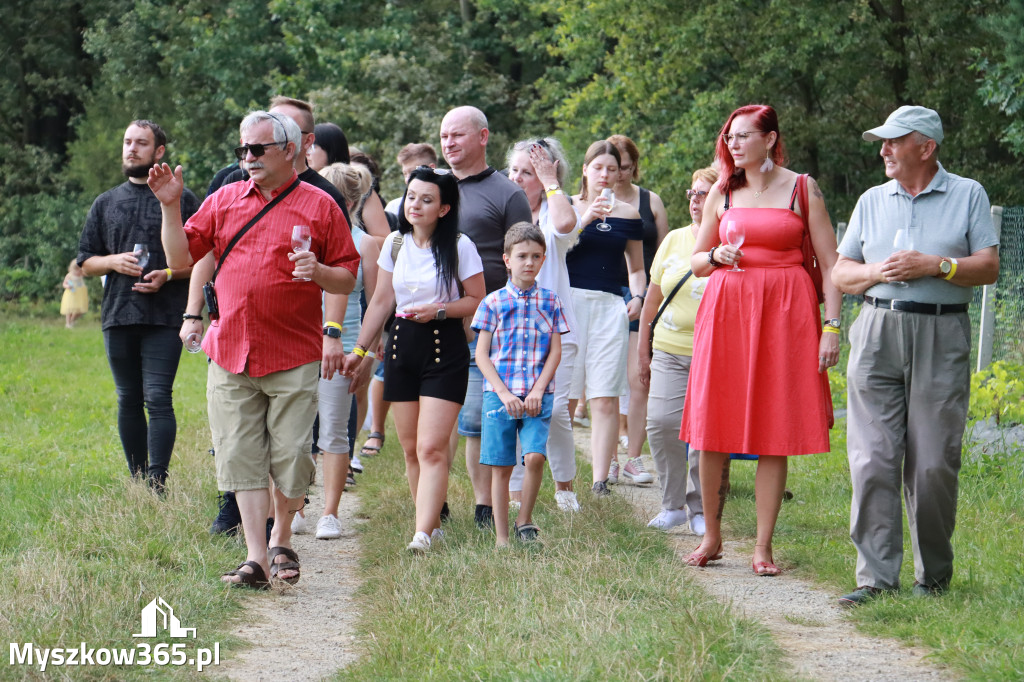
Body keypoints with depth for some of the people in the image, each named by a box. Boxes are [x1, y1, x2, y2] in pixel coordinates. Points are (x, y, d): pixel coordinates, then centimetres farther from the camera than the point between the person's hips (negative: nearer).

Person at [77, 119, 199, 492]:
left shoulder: (181, 199, 6)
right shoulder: (106, 203, 17)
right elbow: (85, 262, 18)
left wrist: (169, 274, -12)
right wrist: (114, 262, -3)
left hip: (164, 317, -4)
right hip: (118, 317, 4)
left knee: (157, 398, -13)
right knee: (128, 401, 7)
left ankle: (157, 483, -16)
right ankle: (136, 482, 14)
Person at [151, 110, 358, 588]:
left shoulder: (319, 206, 2)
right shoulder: (223, 201, 12)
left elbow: (347, 280, 5)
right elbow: (181, 257, 12)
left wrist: (318, 273, -15)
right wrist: (169, 207, 1)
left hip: (293, 356, -3)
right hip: (231, 352, 3)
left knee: (290, 457, -2)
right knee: (241, 458, -2)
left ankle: (281, 541, 21)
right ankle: (256, 558, 0)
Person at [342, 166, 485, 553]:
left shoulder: (459, 247, -5)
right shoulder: (395, 244, 8)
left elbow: (478, 301, -2)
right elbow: (381, 302, 14)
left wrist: (439, 310, -16)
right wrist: (359, 349, 14)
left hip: (444, 350, -5)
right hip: (402, 345, 5)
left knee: (431, 448, -13)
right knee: (410, 448, 5)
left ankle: (423, 534, -19)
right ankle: (432, 523, 15)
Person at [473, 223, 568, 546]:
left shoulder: (549, 302, 8)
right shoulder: (494, 302, 4)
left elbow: (555, 352, 6)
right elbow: (481, 355, 2)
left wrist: (538, 391, -7)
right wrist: (503, 393, -8)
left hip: (538, 397, 0)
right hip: (499, 394, 0)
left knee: (535, 456, -17)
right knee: (501, 467, 0)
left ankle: (524, 521, 3)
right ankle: (501, 537, 8)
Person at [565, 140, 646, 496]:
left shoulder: (628, 215, 14)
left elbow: (637, 268, 23)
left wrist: (637, 297, 5)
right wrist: (584, 220, -14)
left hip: (611, 307, 2)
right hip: (569, 302, -2)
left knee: (606, 400, -7)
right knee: (564, 397, -4)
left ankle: (600, 481, -8)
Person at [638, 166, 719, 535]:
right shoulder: (674, 240, 12)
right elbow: (653, 297, 17)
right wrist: (642, 350, 17)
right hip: (669, 352, 3)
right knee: (660, 422, -10)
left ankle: (700, 508, 12)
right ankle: (672, 504, 5)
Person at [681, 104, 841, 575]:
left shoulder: (802, 190, 2)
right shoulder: (722, 193, 11)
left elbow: (829, 263, 1)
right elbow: (696, 262, 18)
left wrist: (832, 326, -7)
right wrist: (717, 255, -5)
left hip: (785, 312, -3)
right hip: (725, 309, 3)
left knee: (775, 435, -2)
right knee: (712, 430, -1)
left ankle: (763, 546, 4)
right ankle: (711, 538, 12)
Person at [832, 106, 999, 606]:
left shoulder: (968, 195, 9)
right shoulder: (871, 202, 17)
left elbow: (989, 266, 2)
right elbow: (841, 273, 17)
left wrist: (935, 265, -11)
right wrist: (875, 272, -4)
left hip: (941, 339, -2)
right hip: (878, 334, 3)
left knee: (934, 462, -4)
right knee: (872, 458, -7)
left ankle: (934, 574, 9)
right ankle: (877, 575, -5)